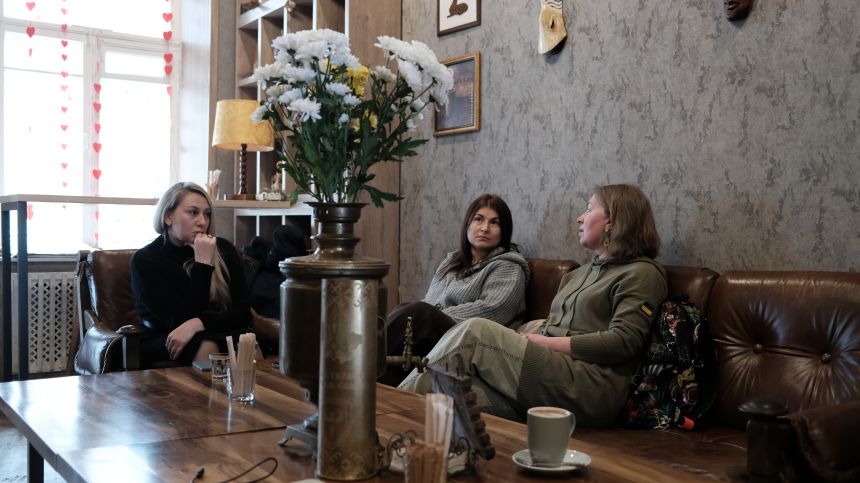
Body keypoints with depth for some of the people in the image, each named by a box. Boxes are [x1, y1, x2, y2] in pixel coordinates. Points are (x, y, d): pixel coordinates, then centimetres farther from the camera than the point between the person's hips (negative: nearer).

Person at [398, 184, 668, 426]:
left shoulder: (641, 273, 4)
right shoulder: (580, 274, 29)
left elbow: (623, 341, -10)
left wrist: (541, 342, -10)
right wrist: (524, 342, -1)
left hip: (589, 391, -7)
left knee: (475, 332, -18)